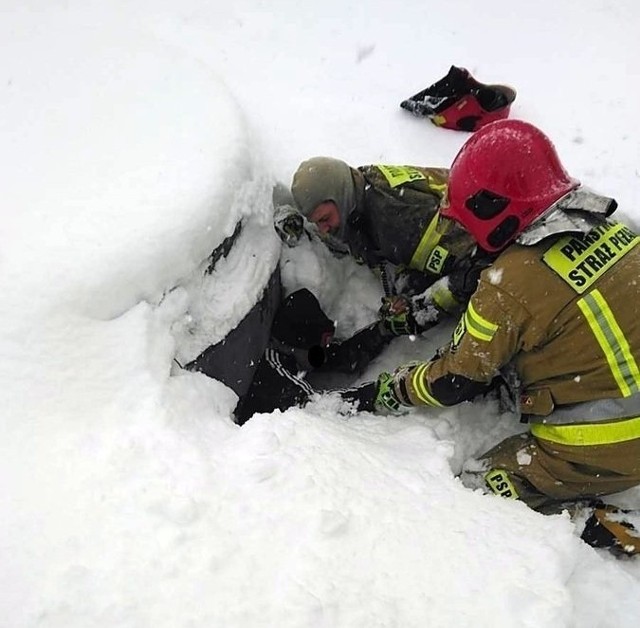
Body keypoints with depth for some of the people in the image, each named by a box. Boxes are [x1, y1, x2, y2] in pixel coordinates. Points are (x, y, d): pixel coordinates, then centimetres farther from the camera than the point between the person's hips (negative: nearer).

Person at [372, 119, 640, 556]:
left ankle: (603, 528, -3)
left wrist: (389, 390, 6)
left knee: (477, 491, 4)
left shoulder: (512, 283, -23)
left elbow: (456, 380, -12)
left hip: (598, 454, -8)